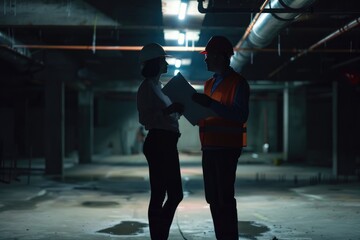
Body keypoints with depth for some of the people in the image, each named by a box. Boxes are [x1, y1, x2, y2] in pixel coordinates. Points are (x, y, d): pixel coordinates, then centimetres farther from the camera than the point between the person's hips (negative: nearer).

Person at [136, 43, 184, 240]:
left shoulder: (157, 86, 19)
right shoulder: (147, 87, -9)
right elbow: (144, 118, -18)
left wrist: (178, 109, 13)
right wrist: (169, 109, -25)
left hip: (167, 144, 10)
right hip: (158, 143, -10)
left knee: (175, 194, 12)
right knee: (158, 195, -6)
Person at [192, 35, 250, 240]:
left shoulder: (238, 83, -7)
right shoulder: (210, 84, 19)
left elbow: (240, 116, -17)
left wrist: (210, 103, -23)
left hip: (227, 148, -8)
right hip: (209, 147, 8)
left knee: (225, 198, -9)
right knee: (213, 199, 10)